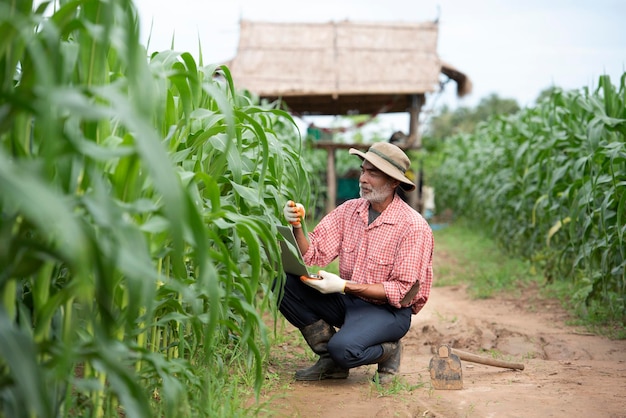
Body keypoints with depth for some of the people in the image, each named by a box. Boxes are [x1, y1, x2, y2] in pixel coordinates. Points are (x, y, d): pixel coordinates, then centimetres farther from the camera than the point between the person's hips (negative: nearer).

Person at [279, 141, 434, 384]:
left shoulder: (414, 227, -16)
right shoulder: (349, 210, 1)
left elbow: (402, 291, -17)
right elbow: (314, 255, -4)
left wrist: (345, 286, -24)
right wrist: (297, 225, -23)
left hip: (388, 310, -6)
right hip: (348, 301, 6)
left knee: (343, 348, -35)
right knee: (285, 282, -14)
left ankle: (388, 351, 1)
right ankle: (330, 360, -2)